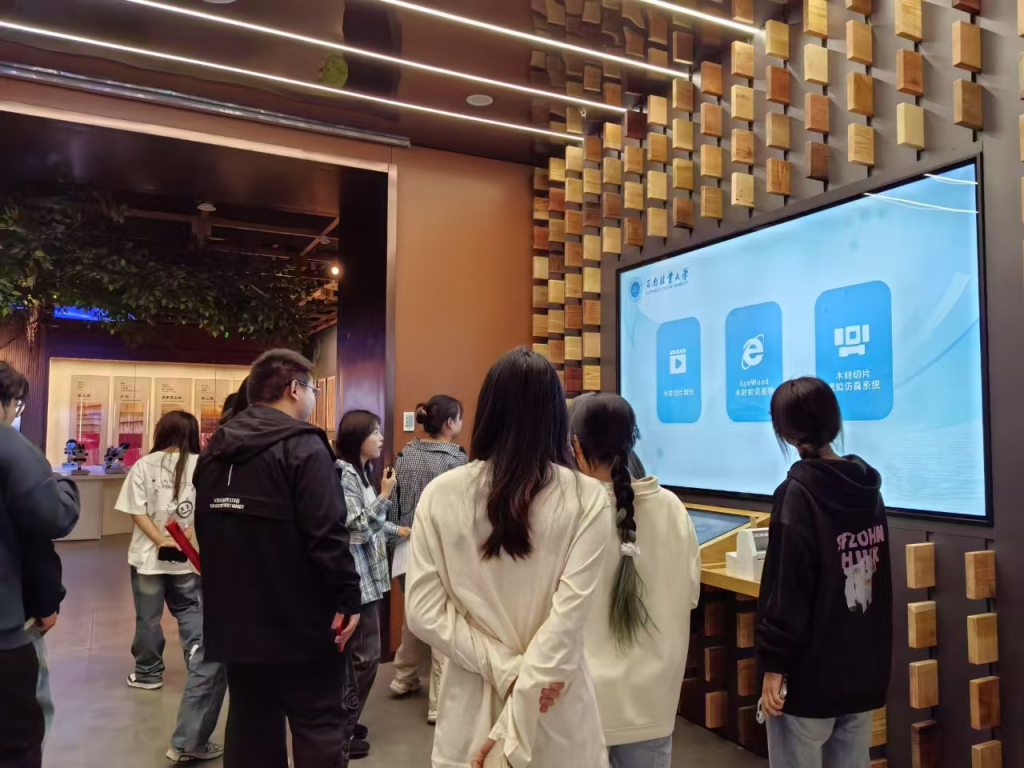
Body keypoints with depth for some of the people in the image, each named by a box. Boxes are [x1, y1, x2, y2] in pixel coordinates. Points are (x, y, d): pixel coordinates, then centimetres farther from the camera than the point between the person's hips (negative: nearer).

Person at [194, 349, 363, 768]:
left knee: (250, 725, 17)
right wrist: (348, 597, -13)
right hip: (300, 619, -7)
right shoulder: (303, 447, -15)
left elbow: (205, 531, 19)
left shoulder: (214, 451, 10)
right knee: (323, 723, 4)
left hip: (236, 618, 8)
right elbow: (327, 535, -22)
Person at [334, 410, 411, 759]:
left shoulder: (360, 472, 12)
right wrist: (385, 495, -20)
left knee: (356, 654, 16)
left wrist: (396, 530, 24)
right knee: (365, 655, -4)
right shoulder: (343, 474, -17)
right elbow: (358, 528, -21)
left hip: (367, 573, 10)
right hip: (356, 576, -10)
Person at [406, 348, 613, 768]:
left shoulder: (440, 494, -8)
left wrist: (505, 669, -9)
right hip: (555, 706, -1)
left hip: (472, 705, 1)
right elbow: (569, 613, -17)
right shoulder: (587, 498, -12)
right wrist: (514, 725, -14)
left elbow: (423, 613, -10)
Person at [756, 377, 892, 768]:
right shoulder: (867, 487, 5)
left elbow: (786, 588, -19)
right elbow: (880, 576, 14)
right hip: (865, 669, 7)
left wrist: (774, 665, -12)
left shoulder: (798, 493, -16)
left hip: (809, 674, -7)